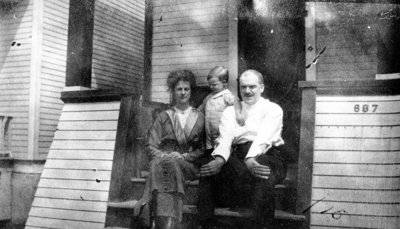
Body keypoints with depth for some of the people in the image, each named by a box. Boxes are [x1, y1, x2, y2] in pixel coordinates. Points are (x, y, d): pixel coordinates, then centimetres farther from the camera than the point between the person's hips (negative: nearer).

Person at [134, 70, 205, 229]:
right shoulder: (164, 117, 18)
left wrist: (184, 156, -10)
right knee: (162, 163, -36)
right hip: (163, 160, 1)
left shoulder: (199, 118, 16)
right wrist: (165, 156, -11)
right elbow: (151, 146, 10)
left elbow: (203, 149, 8)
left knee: (170, 165, -35)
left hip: (189, 165, -1)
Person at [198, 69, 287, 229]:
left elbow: (263, 138, -9)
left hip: (264, 157, -3)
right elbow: (225, 138, 2)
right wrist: (220, 159, -21)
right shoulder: (230, 111, 20)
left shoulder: (273, 109, 10)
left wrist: (251, 159, -29)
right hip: (236, 157, 3)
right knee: (209, 169, -25)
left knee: (262, 174, -37)